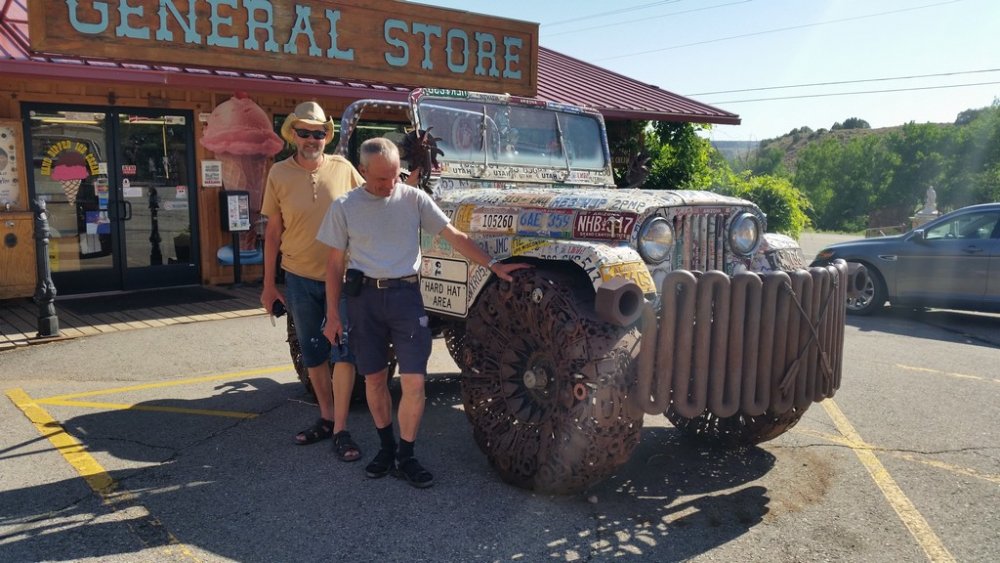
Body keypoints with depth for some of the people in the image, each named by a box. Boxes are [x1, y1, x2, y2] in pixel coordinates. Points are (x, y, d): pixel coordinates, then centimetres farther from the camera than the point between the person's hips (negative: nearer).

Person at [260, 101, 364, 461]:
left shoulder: (343, 168, -3)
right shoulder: (279, 174, -2)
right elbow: (273, 232, 2)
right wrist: (269, 284, 2)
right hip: (300, 279, 2)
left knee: (343, 351, -4)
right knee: (312, 353, 12)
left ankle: (340, 430, 4)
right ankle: (326, 418, 28)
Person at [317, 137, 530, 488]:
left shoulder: (413, 199, 1)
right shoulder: (344, 207, 2)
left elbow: (454, 236, 0)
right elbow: (336, 264, 5)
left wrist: (492, 266, -9)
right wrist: (332, 315, 2)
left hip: (405, 293, -1)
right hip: (363, 297, 1)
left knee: (414, 381, -5)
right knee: (373, 378, 11)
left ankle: (405, 457, 12)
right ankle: (386, 447, 30)